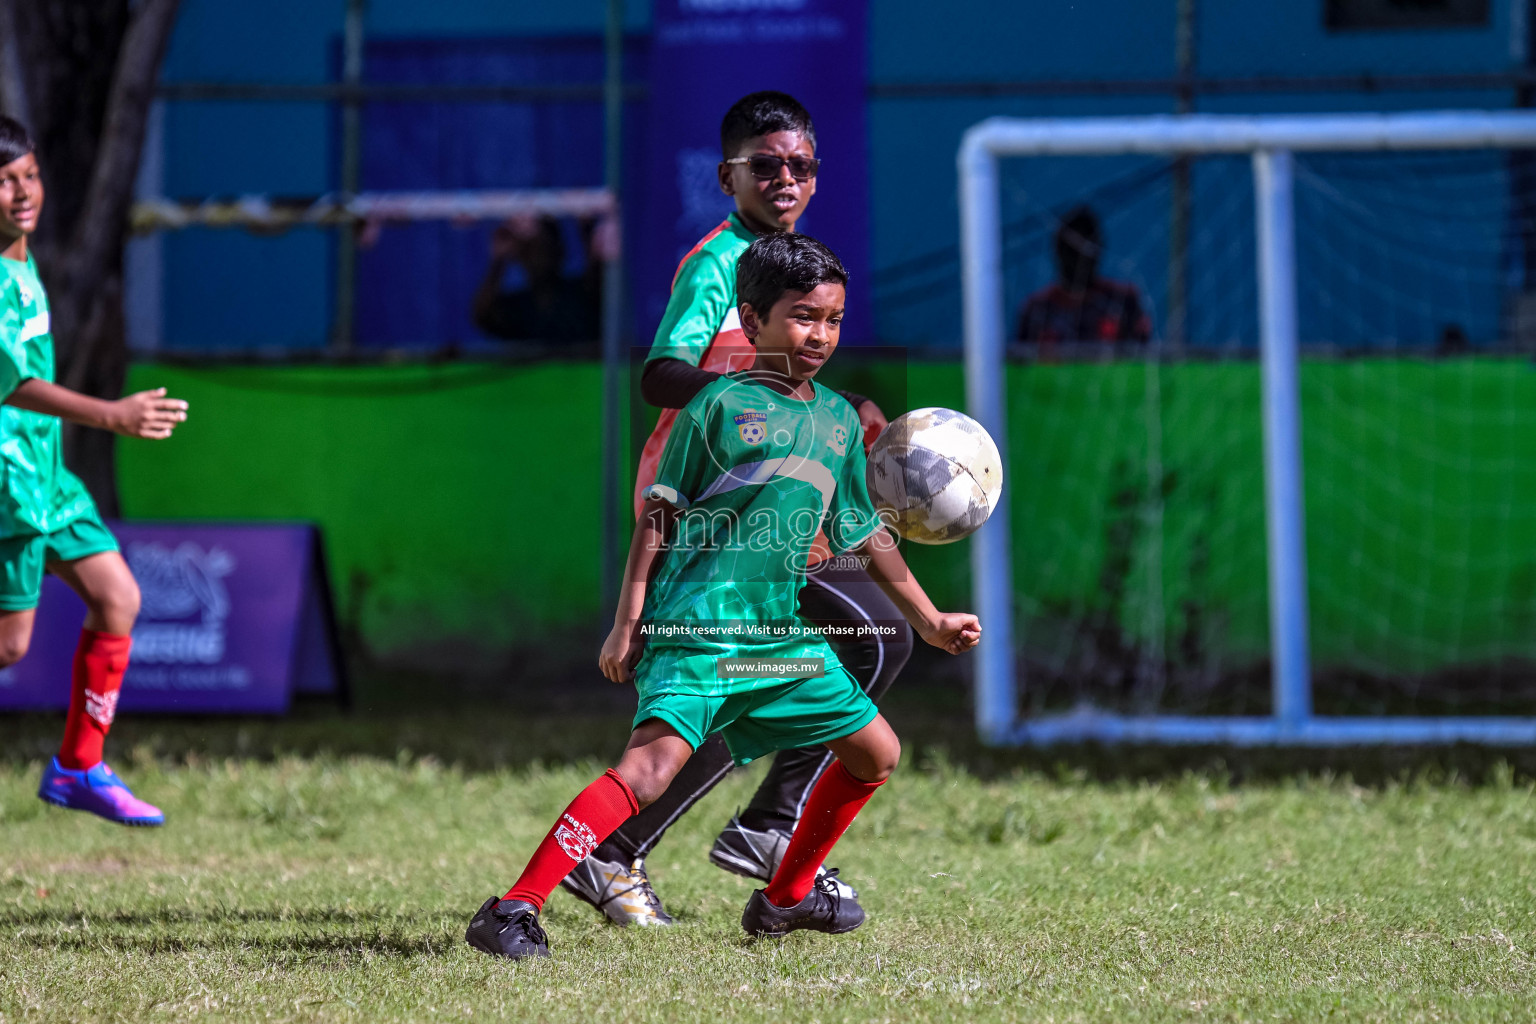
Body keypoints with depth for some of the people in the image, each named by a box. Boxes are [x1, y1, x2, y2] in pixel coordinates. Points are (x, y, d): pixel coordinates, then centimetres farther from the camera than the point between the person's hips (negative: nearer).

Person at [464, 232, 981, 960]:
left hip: (785, 634, 8)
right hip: (698, 630, -8)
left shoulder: (839, 422, 16)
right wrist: (628, 621, -9)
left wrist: (929, 620, 29)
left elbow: (864, 536, 26)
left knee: (876, 753, 14)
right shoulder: (720, 405, -2)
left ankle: (788, 896, 31)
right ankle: (514, 910, -30)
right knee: (654, 762, -25)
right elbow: (660, 517, -3)